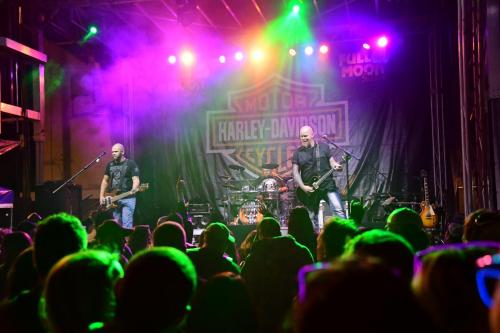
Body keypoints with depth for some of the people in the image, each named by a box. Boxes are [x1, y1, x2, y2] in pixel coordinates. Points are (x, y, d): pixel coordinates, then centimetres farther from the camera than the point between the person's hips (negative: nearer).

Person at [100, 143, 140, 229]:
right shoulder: (110, 165, 13)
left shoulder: (131, 164, -3)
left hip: (128, 199, -5)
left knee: (126, 224, -13)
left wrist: (134, 189, -32)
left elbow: (136, 179, -11)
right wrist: (102, 196, 10)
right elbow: (105, 180, 19)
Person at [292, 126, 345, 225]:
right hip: (309, 190, 1)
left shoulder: (324, 147, 4)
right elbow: (295, 172, 3)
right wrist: (303, 187, -9)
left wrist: (336, 166, -18)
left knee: (338, 210, -16)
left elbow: (332, 162, 5)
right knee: (312, 218, 7)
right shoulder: (298, 153, 4)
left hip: (327, 185, -1)